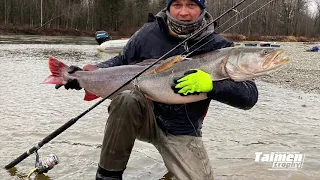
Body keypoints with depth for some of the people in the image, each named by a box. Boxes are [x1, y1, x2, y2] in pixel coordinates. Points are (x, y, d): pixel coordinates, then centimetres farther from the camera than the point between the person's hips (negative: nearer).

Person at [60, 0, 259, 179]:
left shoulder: (218, 46, -12)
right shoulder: (149, 33, -9)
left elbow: (250, 95, -17)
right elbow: (121, 62, 8)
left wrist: (211, 84, -35)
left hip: (182, 132, 0)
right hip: (144, 118, 1)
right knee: (128, 98, -32)